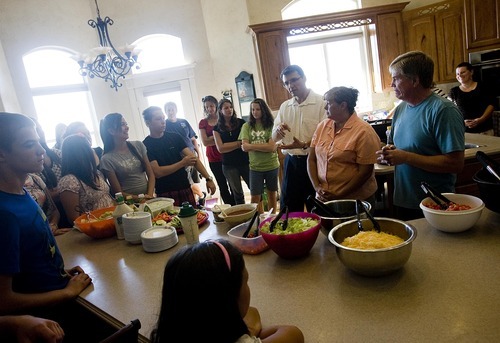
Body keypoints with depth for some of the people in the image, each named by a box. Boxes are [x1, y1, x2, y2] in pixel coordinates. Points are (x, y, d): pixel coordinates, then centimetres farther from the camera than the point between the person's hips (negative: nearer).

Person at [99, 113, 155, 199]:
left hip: (148, 198, 3)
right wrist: (141, 198, -13)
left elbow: (150, 174, 6)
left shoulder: (138, 145, 5)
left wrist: (150, 195, -8)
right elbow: (118, 192, -3)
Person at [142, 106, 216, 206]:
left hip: (186, 189, 4)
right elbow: (157, 172, -14)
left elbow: (193, 158, -2)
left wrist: (208, 178, -11)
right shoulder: (146, 146, -6)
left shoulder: (175, 137, 5)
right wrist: (183, 163, -13)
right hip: (166, 195, -3)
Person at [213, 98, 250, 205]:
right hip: (229, 165, 0)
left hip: (245, 161, 0)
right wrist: (239, 143, -10)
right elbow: (220, 148, -7)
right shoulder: (217, 128, 2)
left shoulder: (241, 123, 1)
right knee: (237, 194, 12)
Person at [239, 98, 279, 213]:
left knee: (272, 194, 15)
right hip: (255, 167, 1)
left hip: (271, 166, -1)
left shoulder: (271, 125, -6)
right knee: (255, 198, 2)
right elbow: (244, 146, -8)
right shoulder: (247, 126, 1)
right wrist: (264, 146, -16)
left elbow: (272, 147, -16)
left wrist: (251, 146, -12)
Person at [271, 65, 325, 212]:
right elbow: (274, 137, 11)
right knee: (288, 207, 13)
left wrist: (305, 145, -27)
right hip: (291, 161, 5)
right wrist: (278, 130, -12)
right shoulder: (284, 107, 11)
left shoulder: (321, 102, -6)